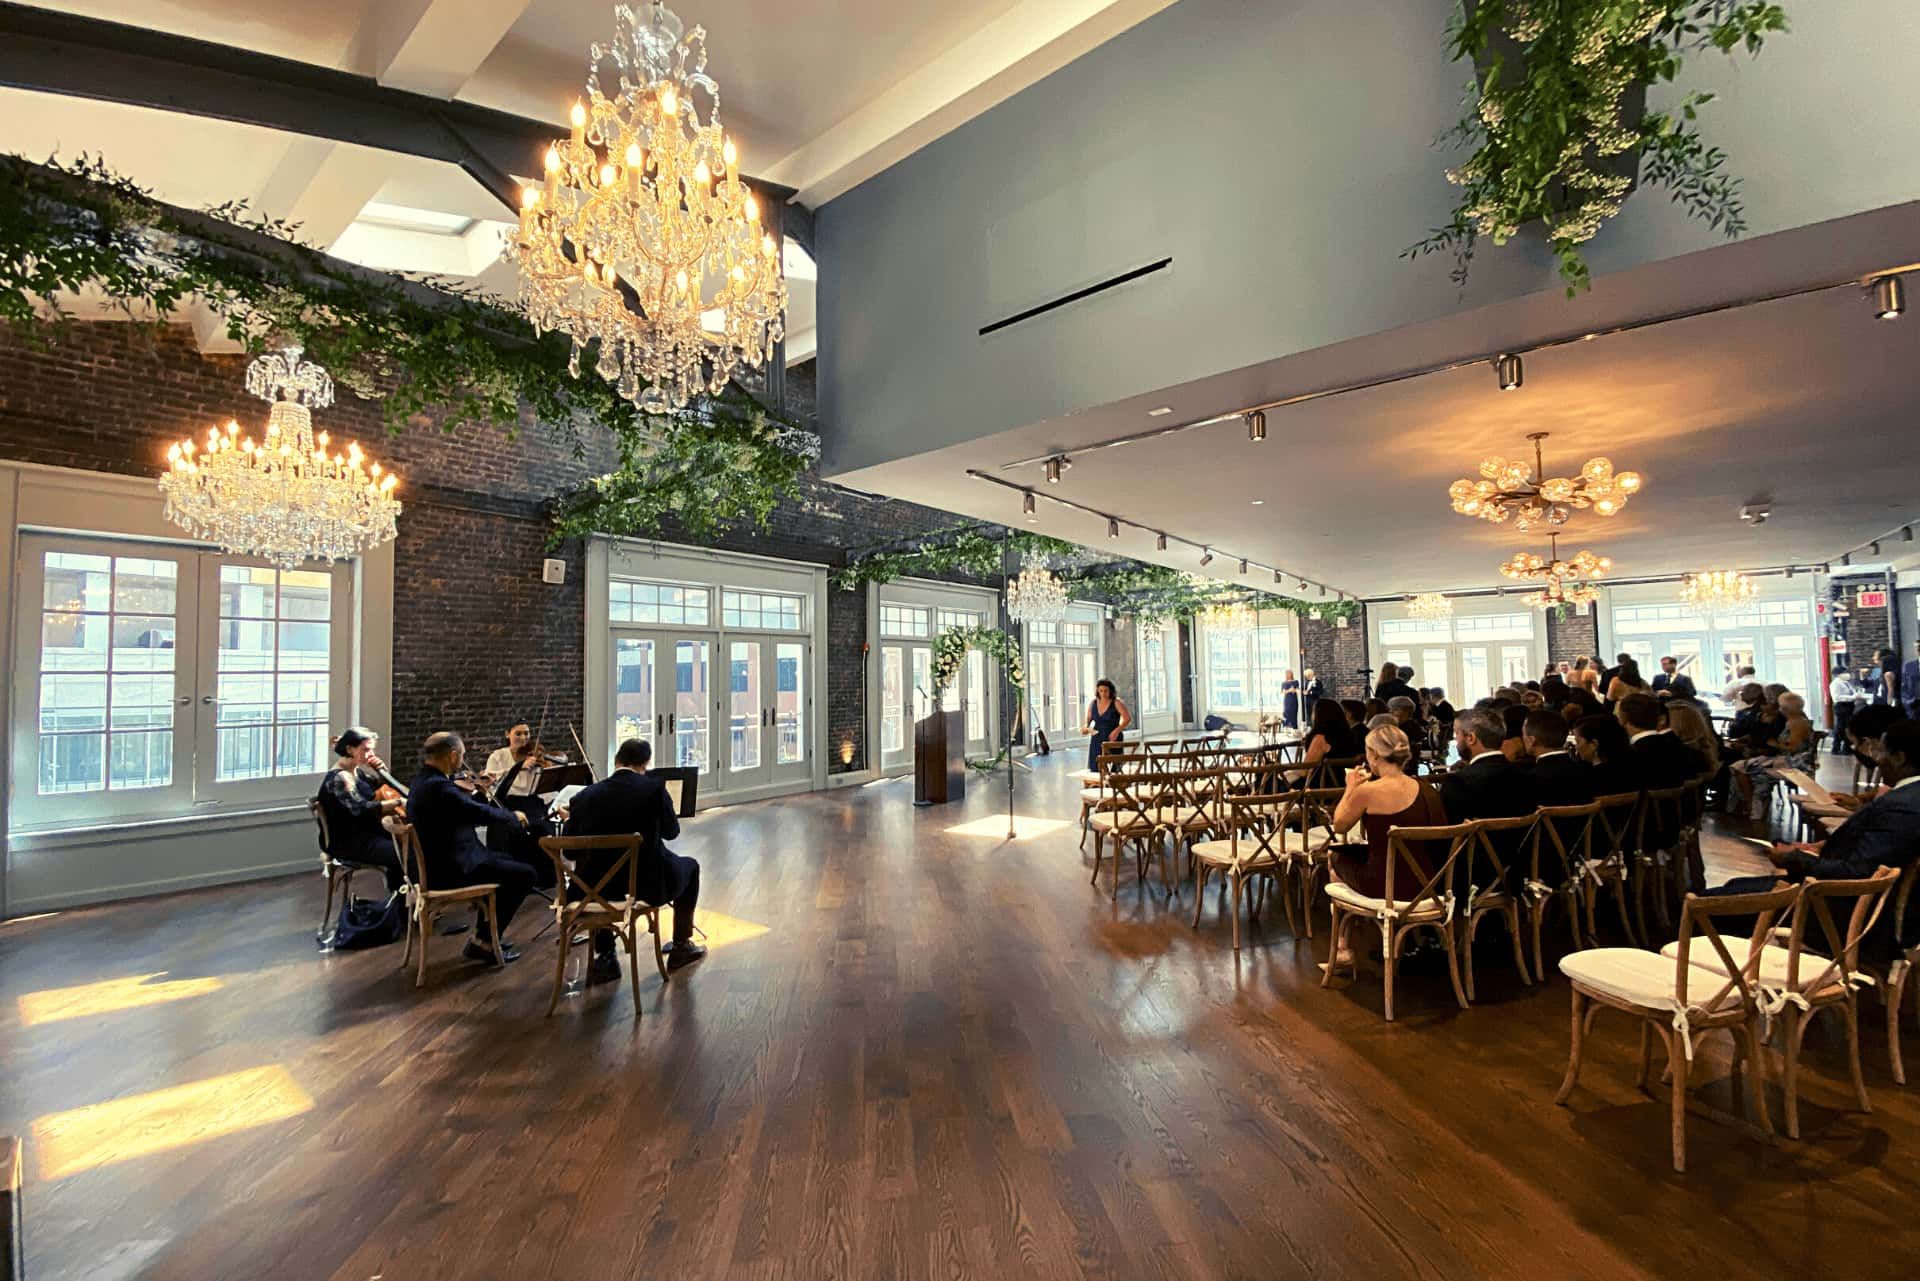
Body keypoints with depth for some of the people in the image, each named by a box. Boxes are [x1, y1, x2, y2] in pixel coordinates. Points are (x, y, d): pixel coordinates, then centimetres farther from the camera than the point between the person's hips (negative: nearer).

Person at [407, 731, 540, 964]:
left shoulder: (423, 780, 8)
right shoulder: (438, 786, -25)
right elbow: (481, 813, -24)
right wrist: (513, 815, -8)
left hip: (435, 863, 11)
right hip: (449, 870, -11)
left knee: (507, 862, 26)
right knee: (525, 874, -8)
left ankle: (483, 932, 30)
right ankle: (483, 942, 2)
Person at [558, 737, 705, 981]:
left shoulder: (584, 796, -5)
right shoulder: (654, 787, -13)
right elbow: (671, 831, 1)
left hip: (598, 888, 2)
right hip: (648, 883, -2)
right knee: (690, 866, 28)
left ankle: (605, 957, 27)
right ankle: (682, 946, 31)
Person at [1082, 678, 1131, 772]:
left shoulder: (1116, 703, -7)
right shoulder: (1093, 703, 7)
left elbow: (1128, 718, -12)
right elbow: (1088, 719, 19)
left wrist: (1117, 730, -24)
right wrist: (1085, 727, -3)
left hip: (1112, 740, -4)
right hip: (1096, 741, 4)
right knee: (1095, 768, -3)